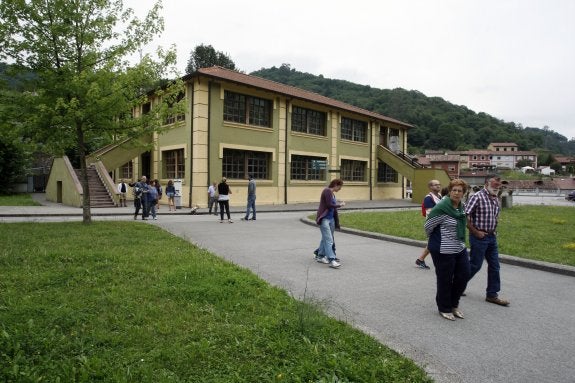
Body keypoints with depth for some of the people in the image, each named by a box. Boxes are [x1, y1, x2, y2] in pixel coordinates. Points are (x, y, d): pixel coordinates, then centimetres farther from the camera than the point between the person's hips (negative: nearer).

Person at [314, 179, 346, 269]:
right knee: (328, 240, -13)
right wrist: (340, 205, -5)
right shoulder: (327, 191, -11)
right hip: (324, 218, -9)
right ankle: (331, 260, -15)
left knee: (325, 238, 15)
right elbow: (329, 205, -19)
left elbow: (333, 207, 14)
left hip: (331, 218, 9)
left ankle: (320, 256, 26)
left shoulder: (332, 193, 15)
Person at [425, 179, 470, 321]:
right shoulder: (441, 208, -20)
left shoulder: (462, 207, 5)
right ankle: (444, 309, 25)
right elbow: (428, 226, -12)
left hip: (460, 248, 8)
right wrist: (435, 240, 4)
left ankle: (454, 304, 33)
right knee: (445, 280, 4)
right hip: (443, 250, -8)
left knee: (464, 275, 11)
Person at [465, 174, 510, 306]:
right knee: (475, 265, 1)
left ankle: (492, 294, 19)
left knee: (494, 266, 9)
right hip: (479, 237, -8)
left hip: (492, 237, 8)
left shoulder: (496, 199, 10)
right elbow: (465, 216, -20)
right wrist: (475, 232, -16)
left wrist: (494, 230, 10)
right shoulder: (477, 197, -15)